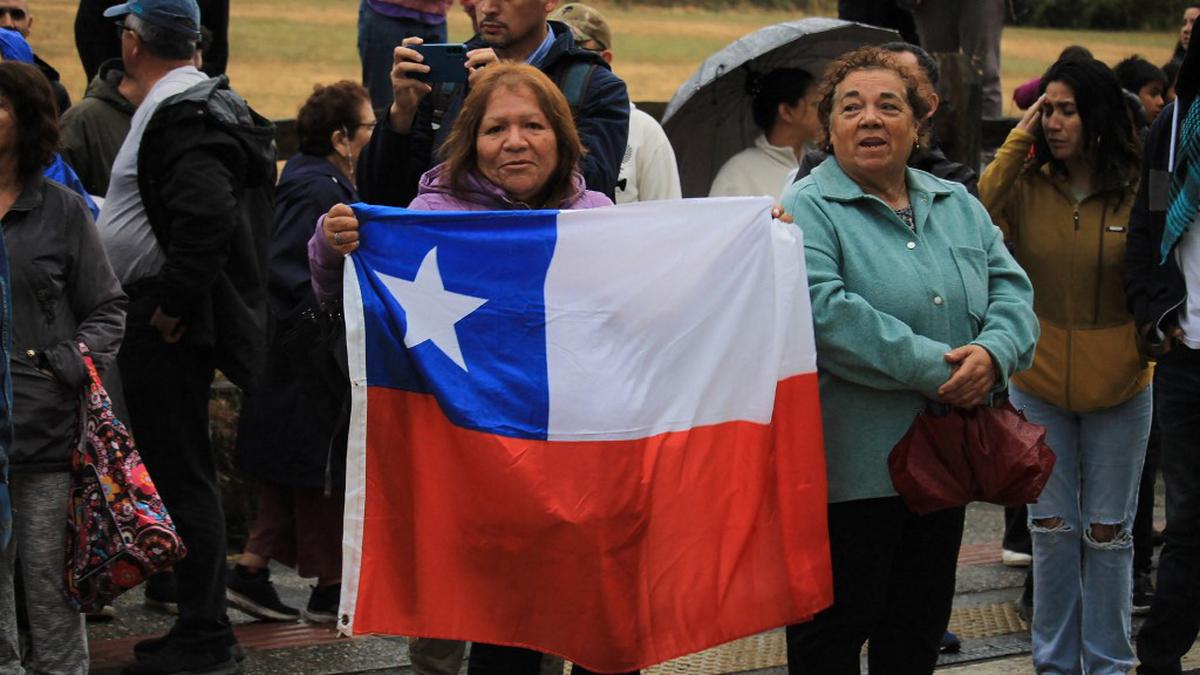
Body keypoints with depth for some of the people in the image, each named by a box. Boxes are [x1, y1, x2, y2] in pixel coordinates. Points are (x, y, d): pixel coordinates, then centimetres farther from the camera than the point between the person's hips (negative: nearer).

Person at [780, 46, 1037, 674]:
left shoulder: (958, 205, 13)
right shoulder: (807, 210, -8)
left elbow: (1012, 290, 6)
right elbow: (821, 311, -22)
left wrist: (995, 352, -17)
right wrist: (935, 367, -23)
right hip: (850, 473, -6)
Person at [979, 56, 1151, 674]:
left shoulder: (1137, 191, -9)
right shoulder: (1026, 185, -4)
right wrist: (1016, 142, -19)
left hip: (1118, 390, -2)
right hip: (1039, 387, 2)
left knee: (1107, 531, 9)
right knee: (1052, 528, 9)